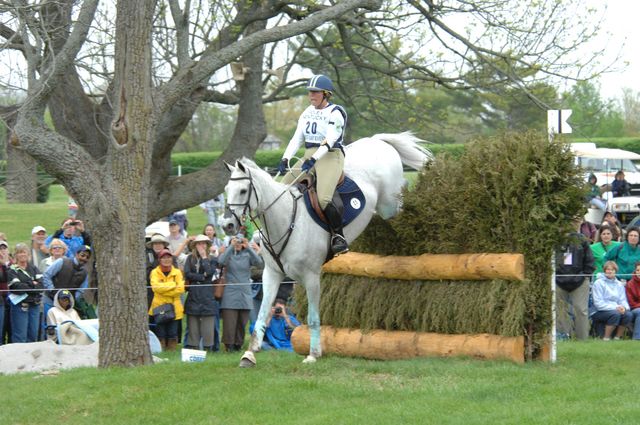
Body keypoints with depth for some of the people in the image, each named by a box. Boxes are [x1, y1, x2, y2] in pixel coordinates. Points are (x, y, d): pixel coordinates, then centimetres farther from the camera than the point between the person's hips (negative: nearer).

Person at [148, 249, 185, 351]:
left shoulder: (177, 272, 7)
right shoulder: (155, 272, 3)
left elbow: (181, 289, -6)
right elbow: (155, 286, -14)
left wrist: (164, 288, -11)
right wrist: (172, 285, -9)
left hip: (174, 307, 1)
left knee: (173, 334, 0)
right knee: (160, 334, -3)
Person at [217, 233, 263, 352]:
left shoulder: (247, 255, 9)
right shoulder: (228, 254, 4)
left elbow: (259, 262, -9)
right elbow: (221, 261, -17)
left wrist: (248, 247, -16)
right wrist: (231, 247, -19)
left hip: (245, 293, 2)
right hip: (230, 292, -2)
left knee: (242, 322, 6)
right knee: (229, 321, -8)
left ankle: (238, 344, 16)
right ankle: (229, 345, -5)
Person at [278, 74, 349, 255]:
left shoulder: (336, 113, -7)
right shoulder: (307, 113, 16)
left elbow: (329, 141, -18)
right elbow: (297, 138, 11)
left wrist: (313, 159, -30)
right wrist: (285, 159, -3)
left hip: (330, 157, -8)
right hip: (308, 158, 8)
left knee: (323, 199, -26)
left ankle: (338, 236, -13)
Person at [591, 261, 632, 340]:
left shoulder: (619, 284, 14)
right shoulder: (599, 283, -4)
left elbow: (623, 300, 10)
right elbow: (598, 303, -11)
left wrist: (624, 307, -16)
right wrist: (615, 307, -19)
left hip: (617, 310, 5)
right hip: (599, 312, -5)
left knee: (628, 314, -24)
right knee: (615, 314, -34)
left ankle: (617, 337, -11)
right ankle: (606, 338, -24)